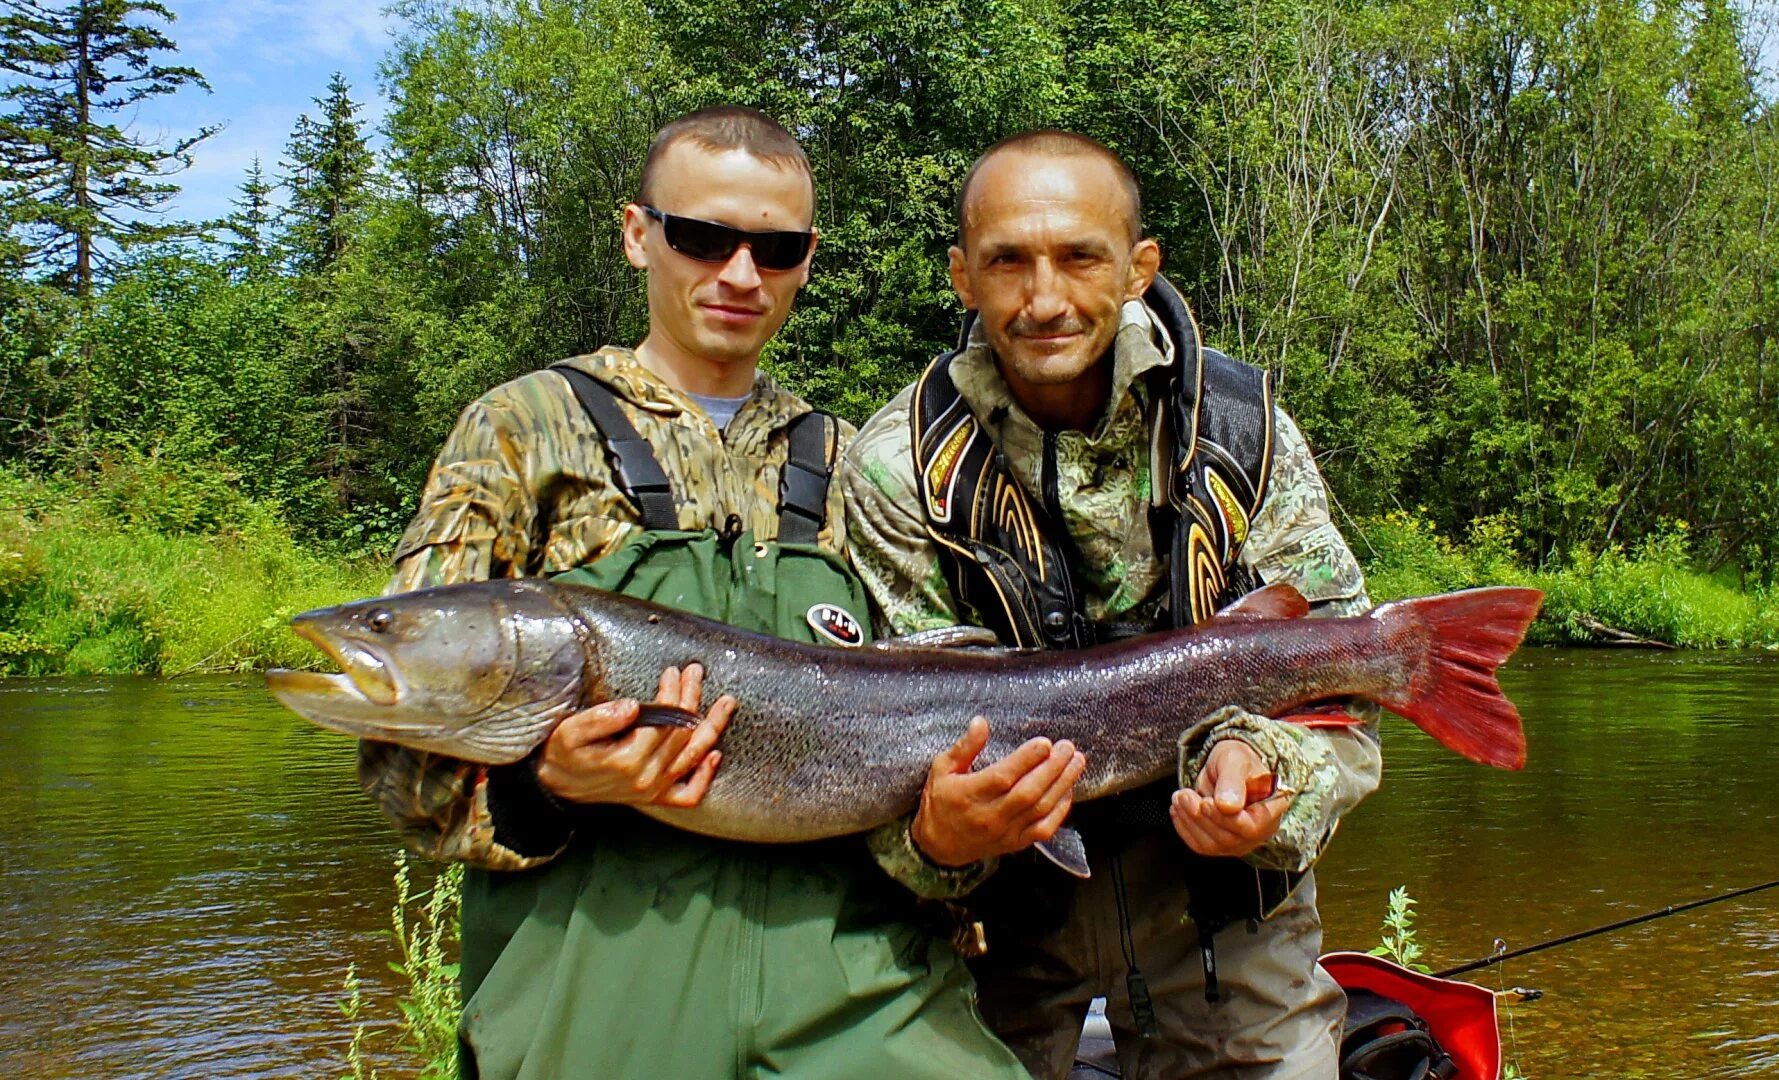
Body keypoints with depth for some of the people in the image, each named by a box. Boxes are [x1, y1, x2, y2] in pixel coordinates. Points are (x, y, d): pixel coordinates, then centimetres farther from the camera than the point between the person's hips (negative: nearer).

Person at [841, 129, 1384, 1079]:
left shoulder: (1244, 431, -9)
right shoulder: (897, 466, -13)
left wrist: (1260, 763, -31)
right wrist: (937, 832, -37)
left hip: (1216, 891, 1)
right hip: (1001, 899, -1)